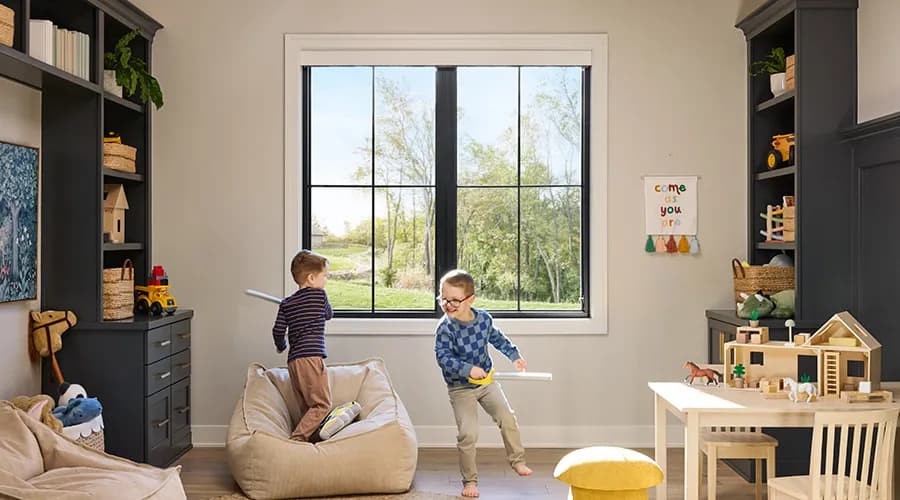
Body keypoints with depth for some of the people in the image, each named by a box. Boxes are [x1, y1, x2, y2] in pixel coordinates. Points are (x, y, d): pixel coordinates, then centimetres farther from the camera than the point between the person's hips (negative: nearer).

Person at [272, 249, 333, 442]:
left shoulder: (286, 304, 12)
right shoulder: (319, 295, 0)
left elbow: (278, 331, 8)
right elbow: (329, 314, 17)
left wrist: (281, 346, 29)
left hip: (293, 361, 7)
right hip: (312, 357, -7)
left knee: (306, 408, 13)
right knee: (322, 405, -6)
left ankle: (309, 439, 12)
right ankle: (297, 438, -17)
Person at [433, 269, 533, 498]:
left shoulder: (484, 318, -7)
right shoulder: (445, 328, -21)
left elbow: (497, 338, 14)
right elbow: (443, 357, -26)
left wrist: (514, 355, 14)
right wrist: (467, 369, -37)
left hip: (486, 381, 4)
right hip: (460, 388, -4)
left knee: (507, 418, 1)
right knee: (468, 434, -9)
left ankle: (517, 460, 26)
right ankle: (470, 480, 10)